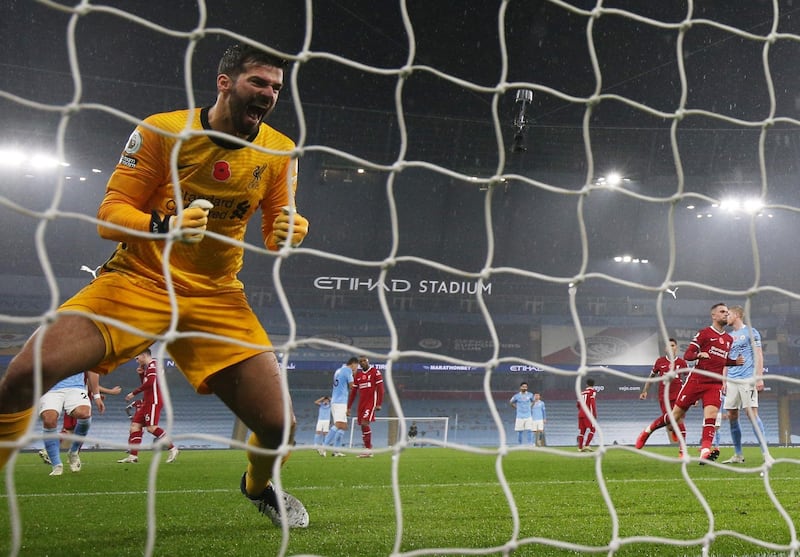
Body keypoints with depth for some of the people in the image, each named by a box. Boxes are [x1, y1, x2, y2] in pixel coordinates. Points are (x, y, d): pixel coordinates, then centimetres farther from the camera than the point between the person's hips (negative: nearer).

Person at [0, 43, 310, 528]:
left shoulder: (281, 153, 0)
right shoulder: (162, 130, -9)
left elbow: (279, 232, 9)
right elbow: (109, 215, -9)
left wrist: (290, 232, -17)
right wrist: (165, 226, -30)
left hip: (216, 298, 2)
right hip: (137, 280, -2)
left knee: (279, 424, -9)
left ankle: (259, 486, 28)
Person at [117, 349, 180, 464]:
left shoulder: (152, 365, -9)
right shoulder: (148, 367, 22)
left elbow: (150, 383, -22)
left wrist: (134, 393, -17)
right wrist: (141, 373, 12)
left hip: (153, 401, -10)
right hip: (147, 401, 10)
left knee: (151, 427, -16)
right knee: (135, 425, 4)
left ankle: (172, 449, -10)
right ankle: (133, 456, 2)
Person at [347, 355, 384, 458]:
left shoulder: (375, 372, -3)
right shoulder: (357, 375, 14)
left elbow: (380, 388, -8)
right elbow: (353, 392, 17)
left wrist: (379, 404, -15)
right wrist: (349, 407, 14)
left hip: (371, 402, -6)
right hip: (362, 403, 6)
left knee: (365, 423, -19)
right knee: (363, 425, 3)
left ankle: (368, 449, -14)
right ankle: (367, 450, 9)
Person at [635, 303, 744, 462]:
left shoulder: (729, 339, 16)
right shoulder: (704, 333, -3)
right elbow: (687, 355, -7)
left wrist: (735, 362, 11)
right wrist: (699, 354, -27)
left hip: (715, 384, 4)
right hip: (696, 380, -4)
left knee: (711, 414, -19)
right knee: (676, 414, 2)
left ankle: (705, 452, -24)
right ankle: (648, 430, 23)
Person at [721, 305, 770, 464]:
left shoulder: (750, 332, 1)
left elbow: (758, 355, -4)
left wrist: (759, 378, -13)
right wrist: (724, 381, 17)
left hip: (747, 379, -7)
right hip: (732, 380, 7)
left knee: (751, 414, -14)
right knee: (731, 416, 3)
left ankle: (766, 453, -10)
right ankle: (738, 455, 10)